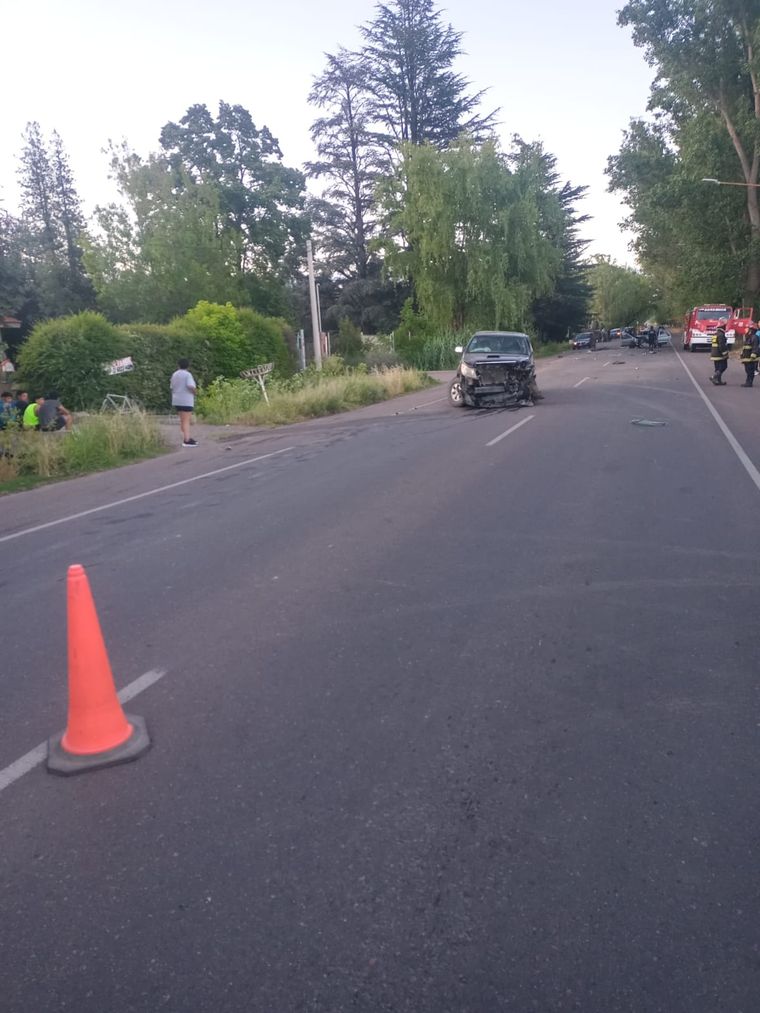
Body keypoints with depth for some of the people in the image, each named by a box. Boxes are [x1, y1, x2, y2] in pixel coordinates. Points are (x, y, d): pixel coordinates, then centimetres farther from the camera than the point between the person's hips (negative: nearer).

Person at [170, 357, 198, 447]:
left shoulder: (174, 374, 11)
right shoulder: (187, 374, -10)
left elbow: (172, 388, 14)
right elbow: (191, 386, -23)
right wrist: (194, 392, -4)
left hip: (177, 401, 7)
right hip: (186, 401, -7)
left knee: (182, 420, 16)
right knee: (186, 421, -8)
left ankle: (187, 438, 23)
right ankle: (187, 441, -12)